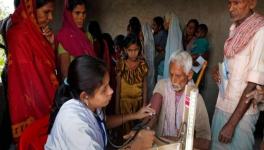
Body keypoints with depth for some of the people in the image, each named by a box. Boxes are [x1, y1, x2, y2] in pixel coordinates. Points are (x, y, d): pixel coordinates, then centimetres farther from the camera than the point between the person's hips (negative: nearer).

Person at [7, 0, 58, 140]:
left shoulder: (38, 32, 6)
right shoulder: (20, 35, -18)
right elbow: (27, 78, -18)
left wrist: (51, 44, -4)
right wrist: (41, 110, -14)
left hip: (46, 98, 8)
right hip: (33, 106, -8)